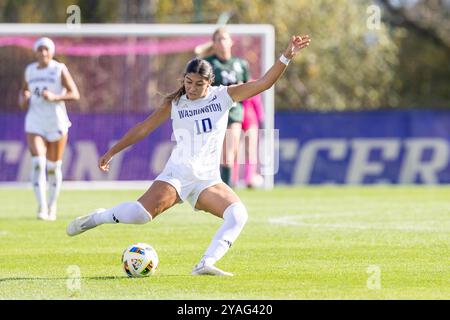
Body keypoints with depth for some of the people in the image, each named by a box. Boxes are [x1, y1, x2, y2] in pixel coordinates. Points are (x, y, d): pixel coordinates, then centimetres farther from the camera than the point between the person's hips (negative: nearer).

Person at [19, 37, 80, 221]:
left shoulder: (59, 69, -3)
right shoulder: (30, 70, 8)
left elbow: (74, 94, -8)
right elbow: (24, 90, 25)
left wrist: (54, 97, -23)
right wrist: (23, 99, 2)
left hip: (57, 123, -2)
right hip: (35, 124, 2)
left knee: (53, 167, 6)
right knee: (37, 163, -16)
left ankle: (52, 206, 26)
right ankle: (42, 207, -21)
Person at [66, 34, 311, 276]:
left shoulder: (224, 96, 4)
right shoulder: (174, 104, 3)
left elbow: (264, 83, 0)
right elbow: (143, 129, 11)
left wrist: (286, 56, -11)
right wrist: (111, 153, 11)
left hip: (208, 180, 2)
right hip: (176, 174, -2)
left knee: (238, 214, -26)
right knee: (141, 213, -25)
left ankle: (206, 264, -30)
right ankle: (96, 218, 3)